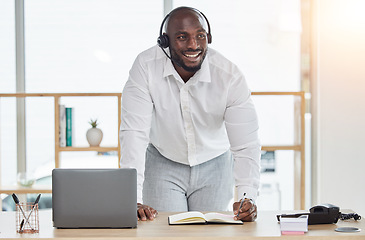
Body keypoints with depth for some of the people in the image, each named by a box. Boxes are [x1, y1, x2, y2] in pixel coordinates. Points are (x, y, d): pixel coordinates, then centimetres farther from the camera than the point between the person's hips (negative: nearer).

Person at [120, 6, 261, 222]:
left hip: (214, 167, 1)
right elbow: (134, 133, -27)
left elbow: (246, 144, -24)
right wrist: (134, 201, -36)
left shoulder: (230, 75, -22)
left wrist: (247, 196, -42)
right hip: (163, 165, -1)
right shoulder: (145, 67, -23)